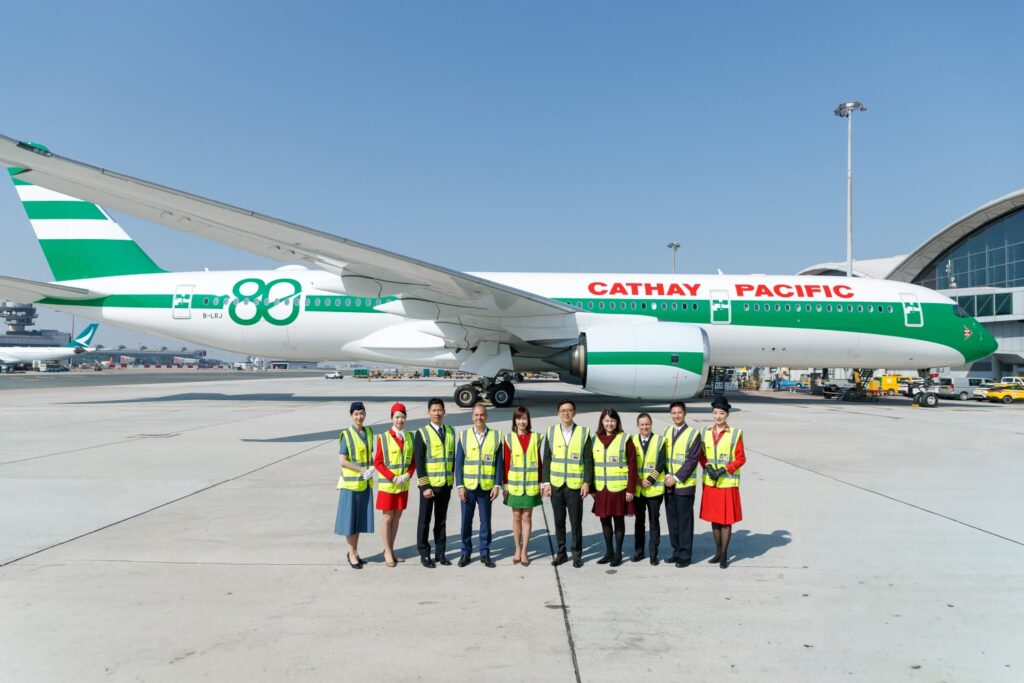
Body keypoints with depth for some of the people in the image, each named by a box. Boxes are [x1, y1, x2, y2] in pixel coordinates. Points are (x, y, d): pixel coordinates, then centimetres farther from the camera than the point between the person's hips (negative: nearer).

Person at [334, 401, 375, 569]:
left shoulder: (369, 432, 6)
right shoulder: (346, 435, -10)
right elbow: (343, 461, -13)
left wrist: (371, 469, -5)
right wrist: (362, 469, -18)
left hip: (365, 483, 5)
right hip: (351, 482, -5)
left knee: (360, 516, 12)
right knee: (349, 517, 2)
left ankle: (355, 551, 24)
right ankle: (352, 554, 12)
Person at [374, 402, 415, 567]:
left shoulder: (409, 438, 3)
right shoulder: (383, 438, -9)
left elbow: (413, 461, 8)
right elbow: (378, 462, -8)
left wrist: (408, 475, -9)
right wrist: (393, 477, -16)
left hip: (403, 485, 4)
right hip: (387, 485, -4)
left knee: (397, 517, 11)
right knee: (387, 517, 3)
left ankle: (391, 550, 23)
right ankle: (387, 553, 14)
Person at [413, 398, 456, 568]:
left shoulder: (450, 431, 7)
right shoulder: (422, 433, -7)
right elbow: (419, 462, -10)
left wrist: (452, 479, 9)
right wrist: (425, 486, -14)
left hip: (446, 485, 4)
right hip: (429, 485, -4)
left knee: (442, 520, 13)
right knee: (424, 521, 5)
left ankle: (440, 553, 23)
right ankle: (424, 554, 16)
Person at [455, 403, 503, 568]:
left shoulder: (496, 436, 1)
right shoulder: (464, 436, 2)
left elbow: (499, 463, 2)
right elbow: (458, 463, 2)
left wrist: (497, 485, -3)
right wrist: (459, 485, -4)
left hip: (487, 487, 0)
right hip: (468, 486, 0)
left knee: (486, 521, 7)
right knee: (466, 520, 7)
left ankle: (485, 553, 20)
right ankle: (466, 552, 21)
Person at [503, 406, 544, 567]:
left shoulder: (536, 438, 0)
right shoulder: (509, 439, -2)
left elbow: (539, 462, 3)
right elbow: (506, 463, 0)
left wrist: (541, 482, 2)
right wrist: (505, 484, -2)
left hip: (531, 485, 0)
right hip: (514, 484, 0)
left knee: (527, 517, 5)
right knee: (516, 517, 9)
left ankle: (524, 552, 13)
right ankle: (517, 550, 21)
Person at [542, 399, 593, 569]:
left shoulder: (584, 432, 0)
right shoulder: (551, 432, 5)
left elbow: (588, 460, 0)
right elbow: (547, 459, 6)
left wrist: (587, 482, -6)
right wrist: (546, 482, 1)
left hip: (575, 485, -2)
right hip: (556, 484, 2)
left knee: (576, 521, 3)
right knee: (559, 521, 9)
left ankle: (577, 554, 17)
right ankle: (561, 553, 21)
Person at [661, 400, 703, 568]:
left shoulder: (693, 434, -7)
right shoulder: (666, 432, 9)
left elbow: (692, 460, -11)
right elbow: (662, 456, 9)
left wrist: (676, 478, -14)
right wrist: (667, 475, -5)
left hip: (684, 485, -5)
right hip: (669, 484, 5)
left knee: (684, 521, 1)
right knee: (672, 520, 11)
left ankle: (685, 555, 10)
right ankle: (676, 551, 23)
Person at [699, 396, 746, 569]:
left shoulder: (735, 434, -7)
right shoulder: (706, 433, 4)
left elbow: (741, 458, -5)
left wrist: (724, 469, -15)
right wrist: (707, 467, -8)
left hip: (728, 483, -4)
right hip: (709, 483, 4)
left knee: (726, 520, 3)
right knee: (713, 518, 12)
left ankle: (724, 555, 14)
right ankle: (718, 551, 25)